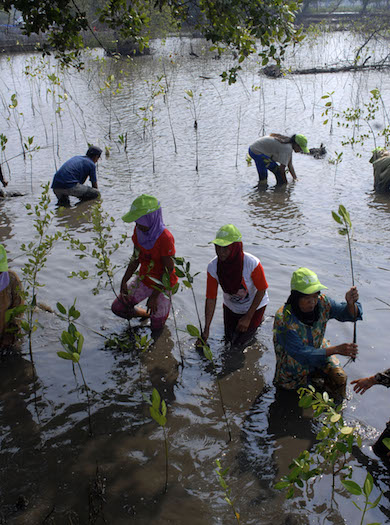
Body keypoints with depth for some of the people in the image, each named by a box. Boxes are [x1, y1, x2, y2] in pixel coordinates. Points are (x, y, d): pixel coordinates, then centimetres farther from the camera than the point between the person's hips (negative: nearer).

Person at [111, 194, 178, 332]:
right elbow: (136, 258, 2)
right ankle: (147, 314, 30)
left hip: (162, 285, -6)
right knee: (118, 308, 7)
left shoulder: (165, 238, -31)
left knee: (156, 328, 8)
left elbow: (169, 271, -24)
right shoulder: (139, 231, -10)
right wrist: (124, 282, -6)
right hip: (144, 280, 6)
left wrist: (154, 296, -21)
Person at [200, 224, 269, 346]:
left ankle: (258, 318, 30)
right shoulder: (213, 266, -28)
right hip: (231, 306, 3)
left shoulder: (252, 263, -37)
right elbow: (211, 298, -20)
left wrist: (248, 318, -19)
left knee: (239, 341, 7)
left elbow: (261, 290, -21)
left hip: (253, 305, -3)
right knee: (229, 338, 20)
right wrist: (206, 329, -22)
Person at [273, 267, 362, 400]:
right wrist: (336, 349, -46)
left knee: (339, 378, -12)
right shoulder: (284, 319, -37)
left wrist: (351, 303, -39)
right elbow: (301, 354, -38)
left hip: (319, 350, 4)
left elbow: (347, 314, -13)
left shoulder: (321, 303, -21)